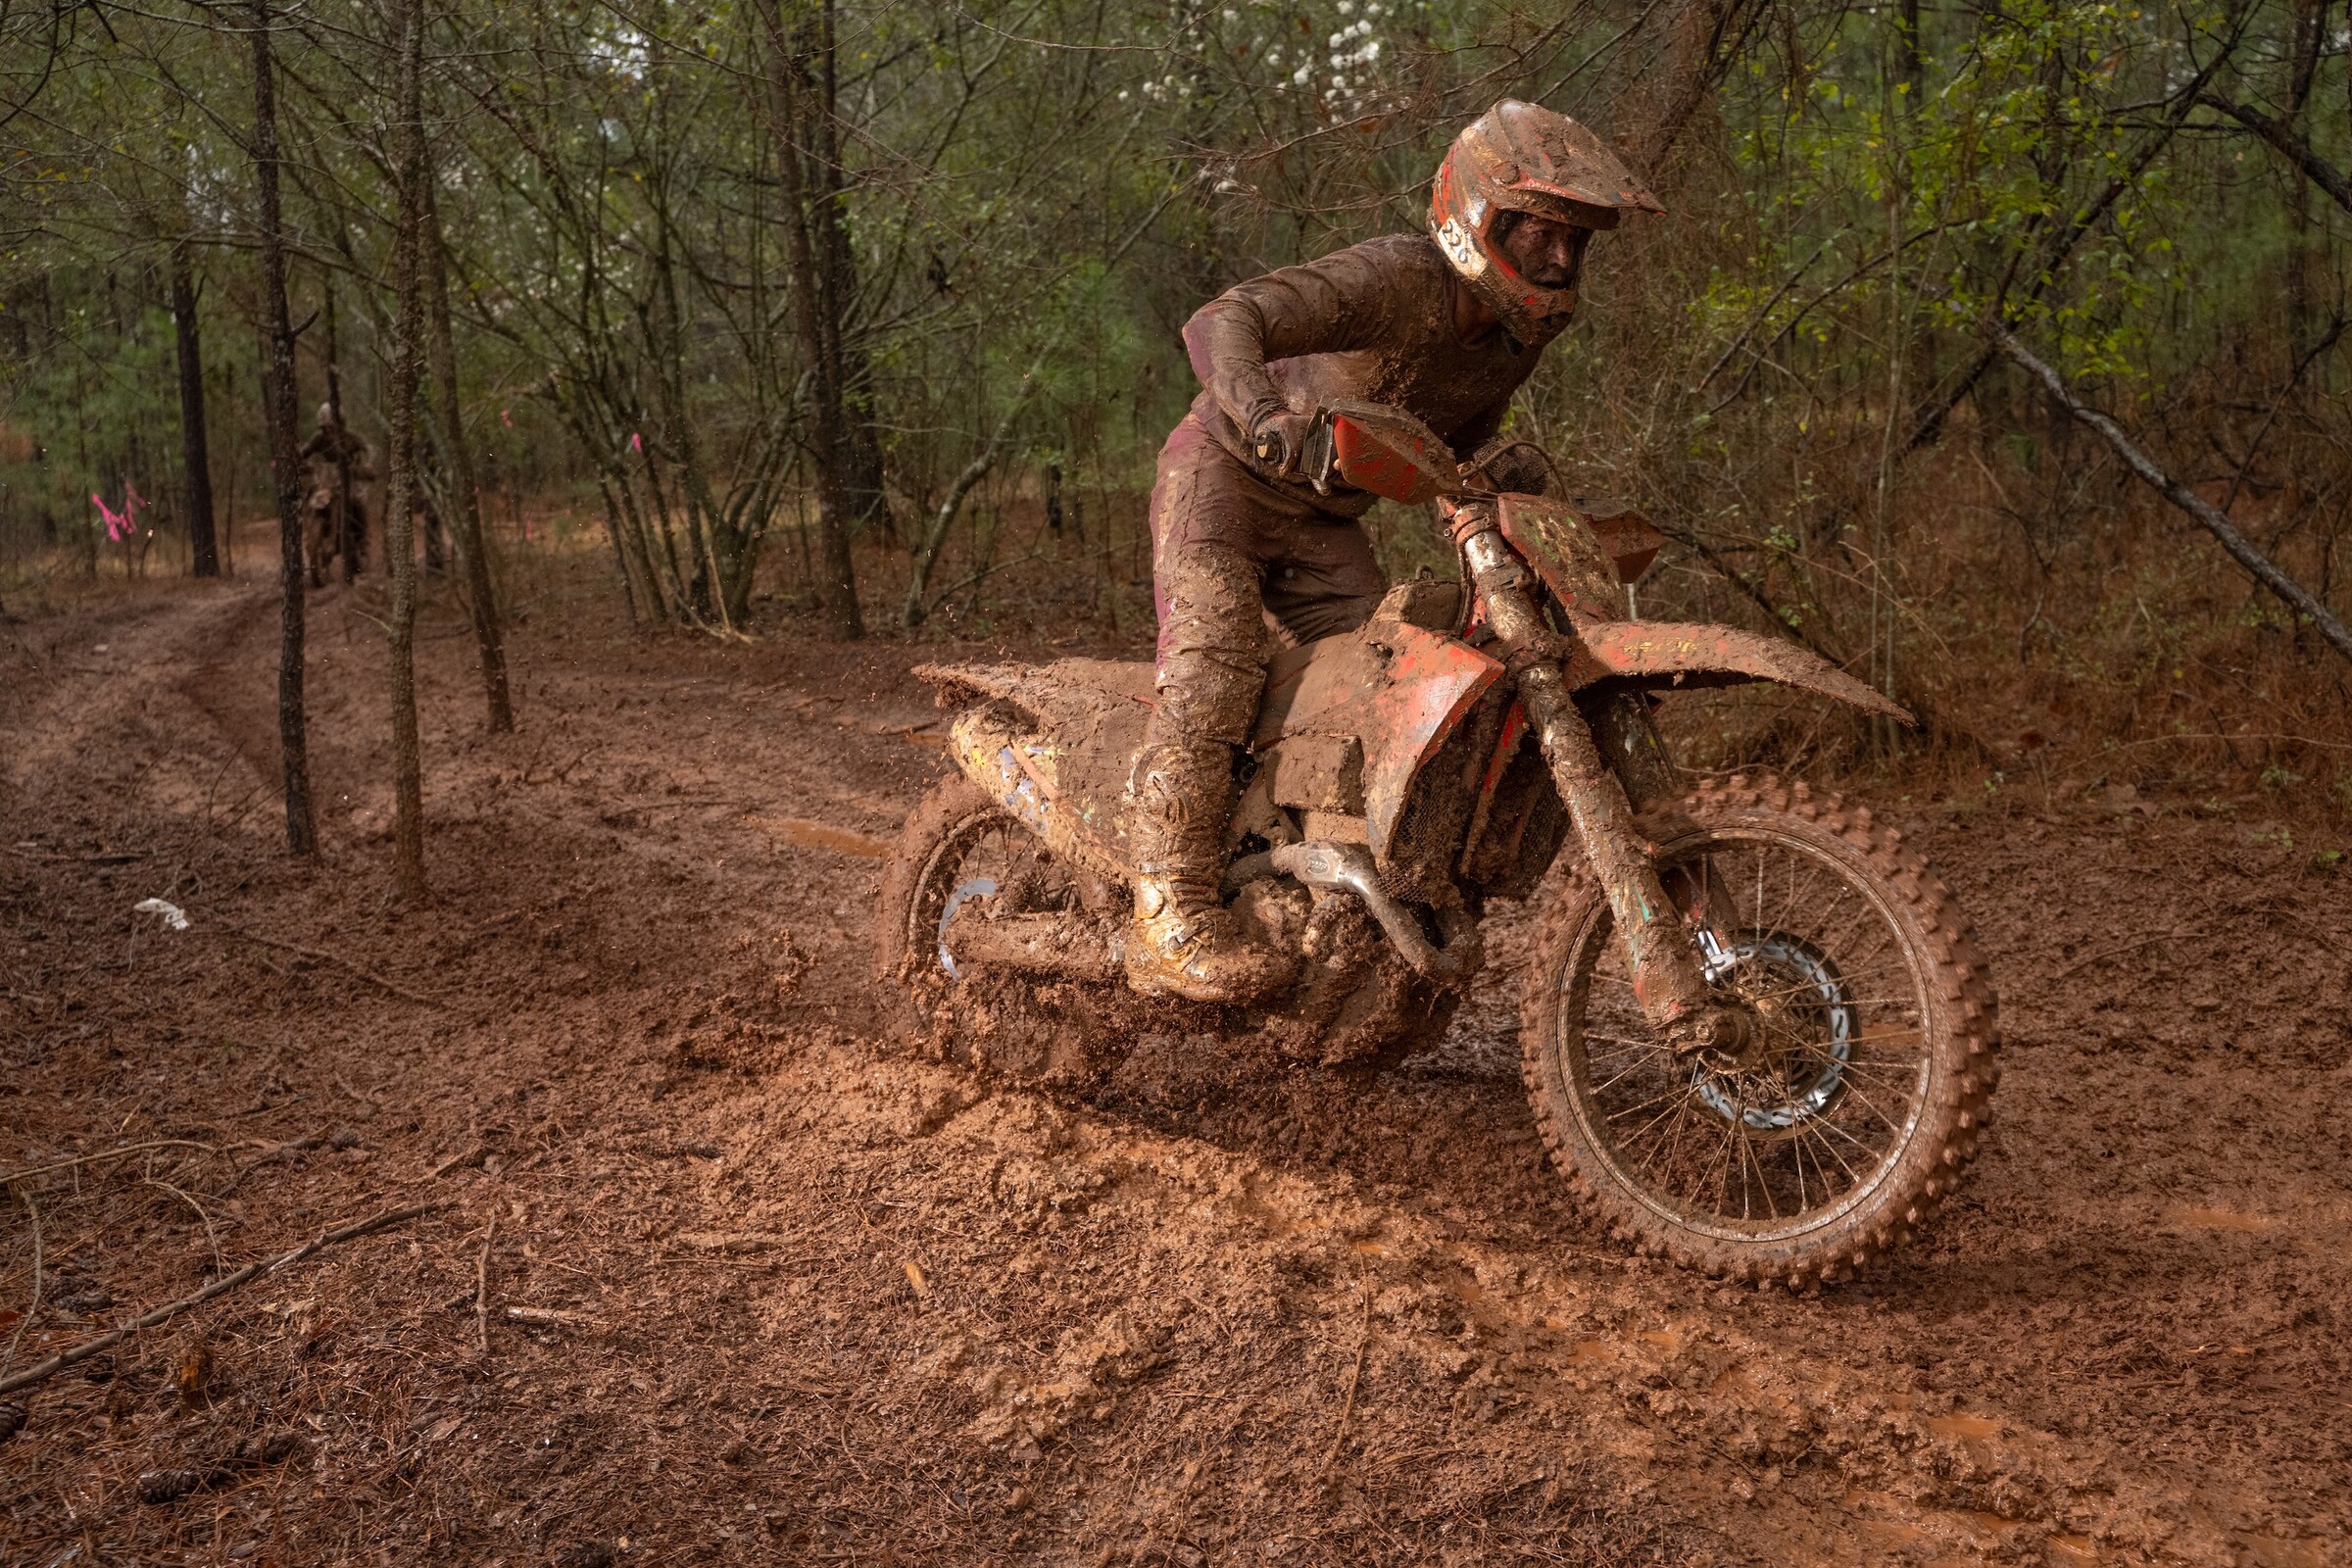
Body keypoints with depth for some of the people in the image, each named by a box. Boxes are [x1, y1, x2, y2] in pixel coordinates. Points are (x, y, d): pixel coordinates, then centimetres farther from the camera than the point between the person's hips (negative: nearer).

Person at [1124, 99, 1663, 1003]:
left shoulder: (1518, 331, -3)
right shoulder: (1395, 278, -28)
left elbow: (1460, 438, 11)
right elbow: (1223, 321, -40)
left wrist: (1500, 464, -13)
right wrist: (1258, 408, -61)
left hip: (1324, 517, 8)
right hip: (1224, 469, -7)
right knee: (1217, 656, -25)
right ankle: (1171, 920, -29)